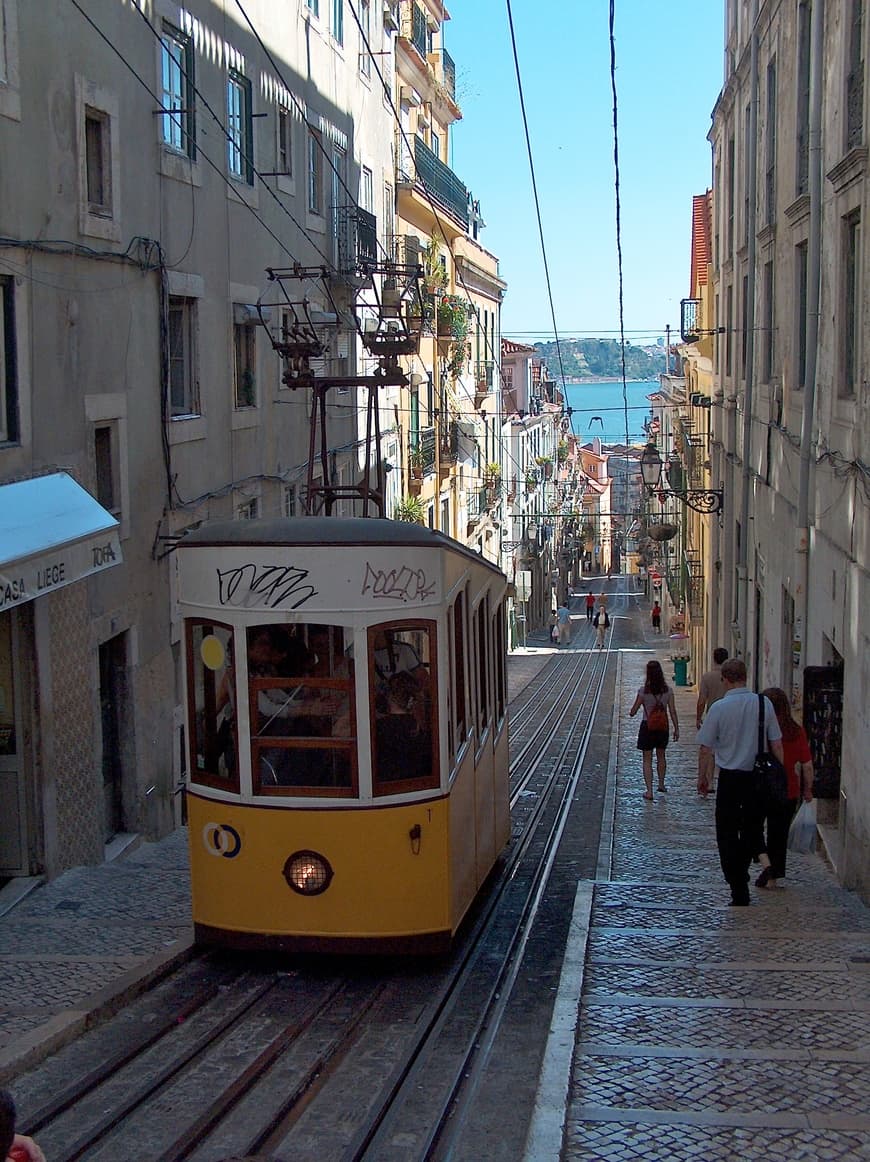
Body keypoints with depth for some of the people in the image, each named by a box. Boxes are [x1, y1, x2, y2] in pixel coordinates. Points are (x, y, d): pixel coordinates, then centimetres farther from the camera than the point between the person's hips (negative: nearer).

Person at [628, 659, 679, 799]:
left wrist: (630, 713, 16)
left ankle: (649, 791, 0)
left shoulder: (643, 691, -15)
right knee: (661, 756, 24)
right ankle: (661, 784, 37)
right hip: (663, 727, 3)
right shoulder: (668, 690, -8)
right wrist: (676, 729, 5)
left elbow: (633, 711, -7)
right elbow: (673, 711, -4)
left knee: (647, 760, 4)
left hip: (647, 727, -3)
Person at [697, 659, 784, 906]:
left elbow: (706, 748, -7)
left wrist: (702, 776, 8)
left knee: (727, 835, 6)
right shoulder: (764, 704, -5)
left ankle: (739, 893, 3)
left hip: (730, 777, -2)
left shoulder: (719, 708, -12)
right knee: (752, 827, 24)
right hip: (758, 777, 3)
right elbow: (777, 745, 0)